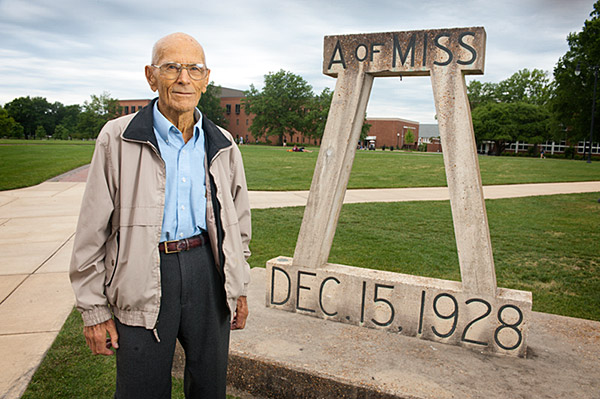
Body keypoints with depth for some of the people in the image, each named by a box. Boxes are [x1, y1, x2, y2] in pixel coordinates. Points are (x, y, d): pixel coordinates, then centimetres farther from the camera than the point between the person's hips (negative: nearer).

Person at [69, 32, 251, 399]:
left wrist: (240, 286, 13)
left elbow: (238, 221, 14)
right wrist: (94, 309, -2)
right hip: (145, 276, -2)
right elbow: (93, 230, -2)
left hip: (207, 269, 3)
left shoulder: (222, 145, 6)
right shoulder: (118, 139, -4)